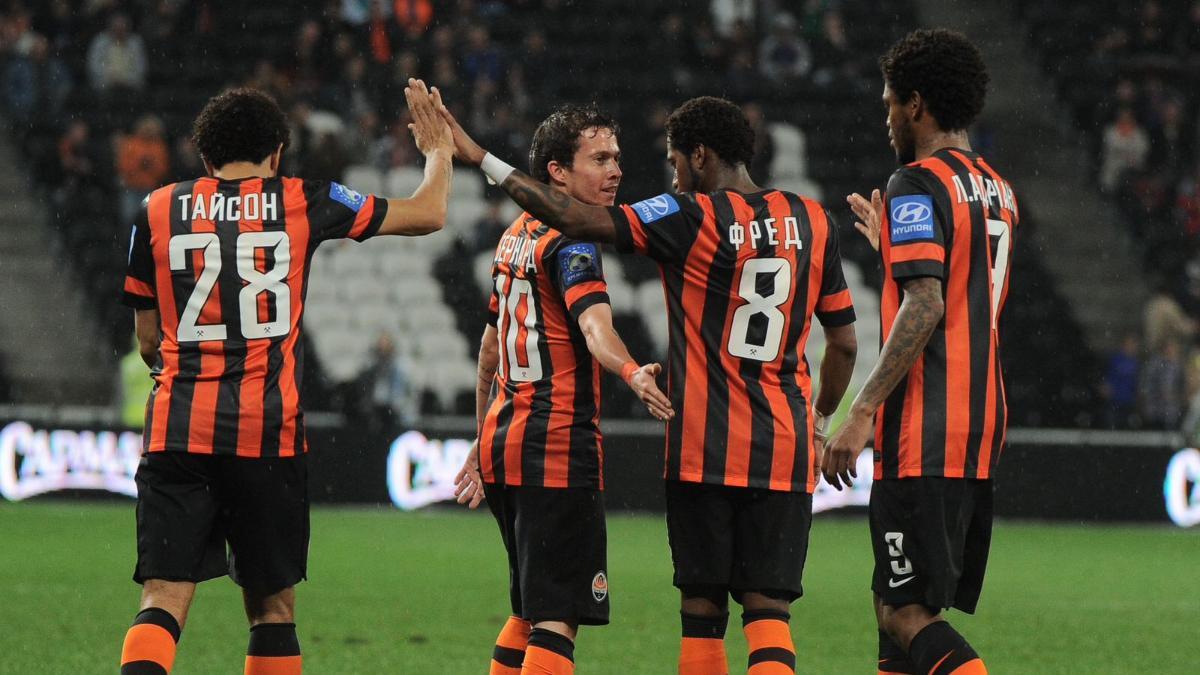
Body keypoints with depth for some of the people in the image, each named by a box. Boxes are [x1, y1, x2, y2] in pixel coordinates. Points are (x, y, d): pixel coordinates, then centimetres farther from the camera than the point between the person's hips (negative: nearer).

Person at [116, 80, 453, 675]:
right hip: (268, 433, -1)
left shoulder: (158, 210, 9)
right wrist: (438, 150, 36)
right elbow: (428, 213, 16)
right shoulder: (300, 202, 5)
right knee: (272, 605, 10)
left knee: (163, 600, -5)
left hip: (176, 426, 1)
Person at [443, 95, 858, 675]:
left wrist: (482, 160, -6)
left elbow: (578, 219, -13)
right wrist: (819, 419, 27)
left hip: (705, 447, -3)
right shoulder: (813, 221, 7)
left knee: (702, 605, 6)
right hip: (785, 452, 3)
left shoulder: (690, 218, -7)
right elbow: (844, 343, 12)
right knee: (767, 608, 0)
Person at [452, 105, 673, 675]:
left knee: (529, 611, 18)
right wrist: (631, 373, -51)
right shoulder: (570, 242, -11)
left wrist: (485, 438, 35)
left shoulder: (516, 236, 16)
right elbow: (594, 323, -31)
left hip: (503, 438, 9)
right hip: (559, 445, -9)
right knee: (558, 618, -11)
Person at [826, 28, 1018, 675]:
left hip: (923, 437, -9)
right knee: (899, 605, 14)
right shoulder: (997, 190, 18)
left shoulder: (918, 184, -9)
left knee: (905, 611, -11)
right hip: (982, 429, 9)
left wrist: (862, 414, -20)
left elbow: (924, 306, -20)